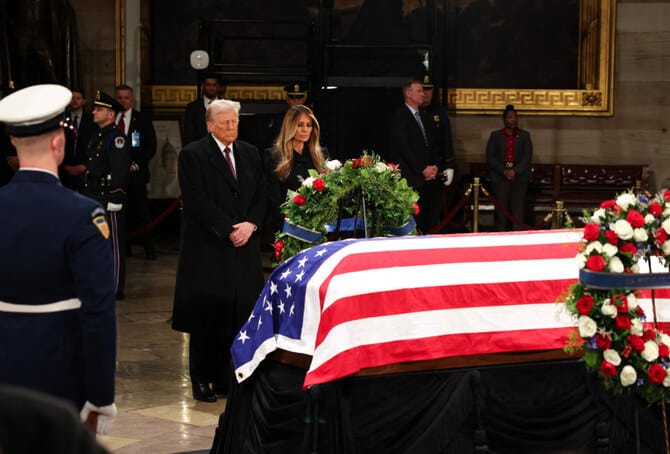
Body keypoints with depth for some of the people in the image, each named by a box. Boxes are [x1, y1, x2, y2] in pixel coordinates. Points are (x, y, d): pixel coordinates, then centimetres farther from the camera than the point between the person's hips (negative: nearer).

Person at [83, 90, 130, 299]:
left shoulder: (116, 138, -12)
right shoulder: (97, 137, 17)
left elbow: (119, 172, -18)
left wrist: (113, 199, -21)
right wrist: (86, 195, 18)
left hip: (110, 199, -10)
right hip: (94, 199, 10)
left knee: (114, 244, -4)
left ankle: (115, 289, 1)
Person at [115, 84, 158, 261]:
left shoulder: (142, 120, 6)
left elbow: (151, 147, 4)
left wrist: (136, 164, -8)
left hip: (135, 173, -2)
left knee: (141, 211, -5)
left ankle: (149, 249, 1)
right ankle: (124, 248, 11)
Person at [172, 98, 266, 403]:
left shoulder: (249, 153, 14)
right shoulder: (193, 155, -4)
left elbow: (261, 194, 13)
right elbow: (197, 201, -11)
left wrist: (251, 224, -5)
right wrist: (229, 229, -14)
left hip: (244, 246, 5)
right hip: (208, 247, -5)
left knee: (240, 311, 1)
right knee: (208, 312, -1)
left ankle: (228, 377, 10)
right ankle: (202, 380, 8)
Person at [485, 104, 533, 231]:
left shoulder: (524, 135, 13)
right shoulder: (495, 135, 12)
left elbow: (527, 156, 3)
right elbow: (490, 157, 4)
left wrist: (515, 171, -11)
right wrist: (503, 171, -10)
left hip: (519, 177, 0)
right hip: (500, 178, 0)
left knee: (519, 211, -6)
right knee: (501, 210, -4)